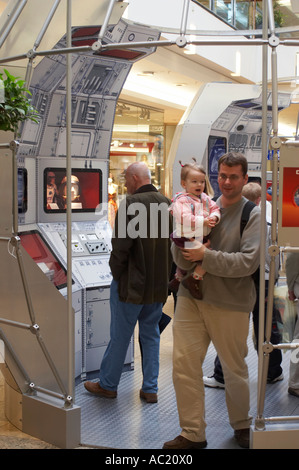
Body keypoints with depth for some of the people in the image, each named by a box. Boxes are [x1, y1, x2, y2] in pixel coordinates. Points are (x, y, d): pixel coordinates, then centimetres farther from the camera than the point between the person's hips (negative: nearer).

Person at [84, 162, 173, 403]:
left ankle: (108, 385, 23)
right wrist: (164, 274, 14)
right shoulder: (168, 204, 2)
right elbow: (173, 243, 8)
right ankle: (150, 388, 21)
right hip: (159, 284, 6)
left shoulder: (131, 203, -18)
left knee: (120, 337, 8)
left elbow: (121, 244, -19)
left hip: (131, 284, -6)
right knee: (151, 335, 16)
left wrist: (116, 272, -3)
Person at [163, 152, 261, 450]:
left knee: (234, 369, 12)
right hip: (191, 296, 4)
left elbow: (248, 262, -16)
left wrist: (206, 256, -19)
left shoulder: (253, 214, -4)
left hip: (230, 303, -3)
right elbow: (182, 261, 4)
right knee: (184, 365, 2)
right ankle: (193, 433, 17)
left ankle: (241, 426, 36)